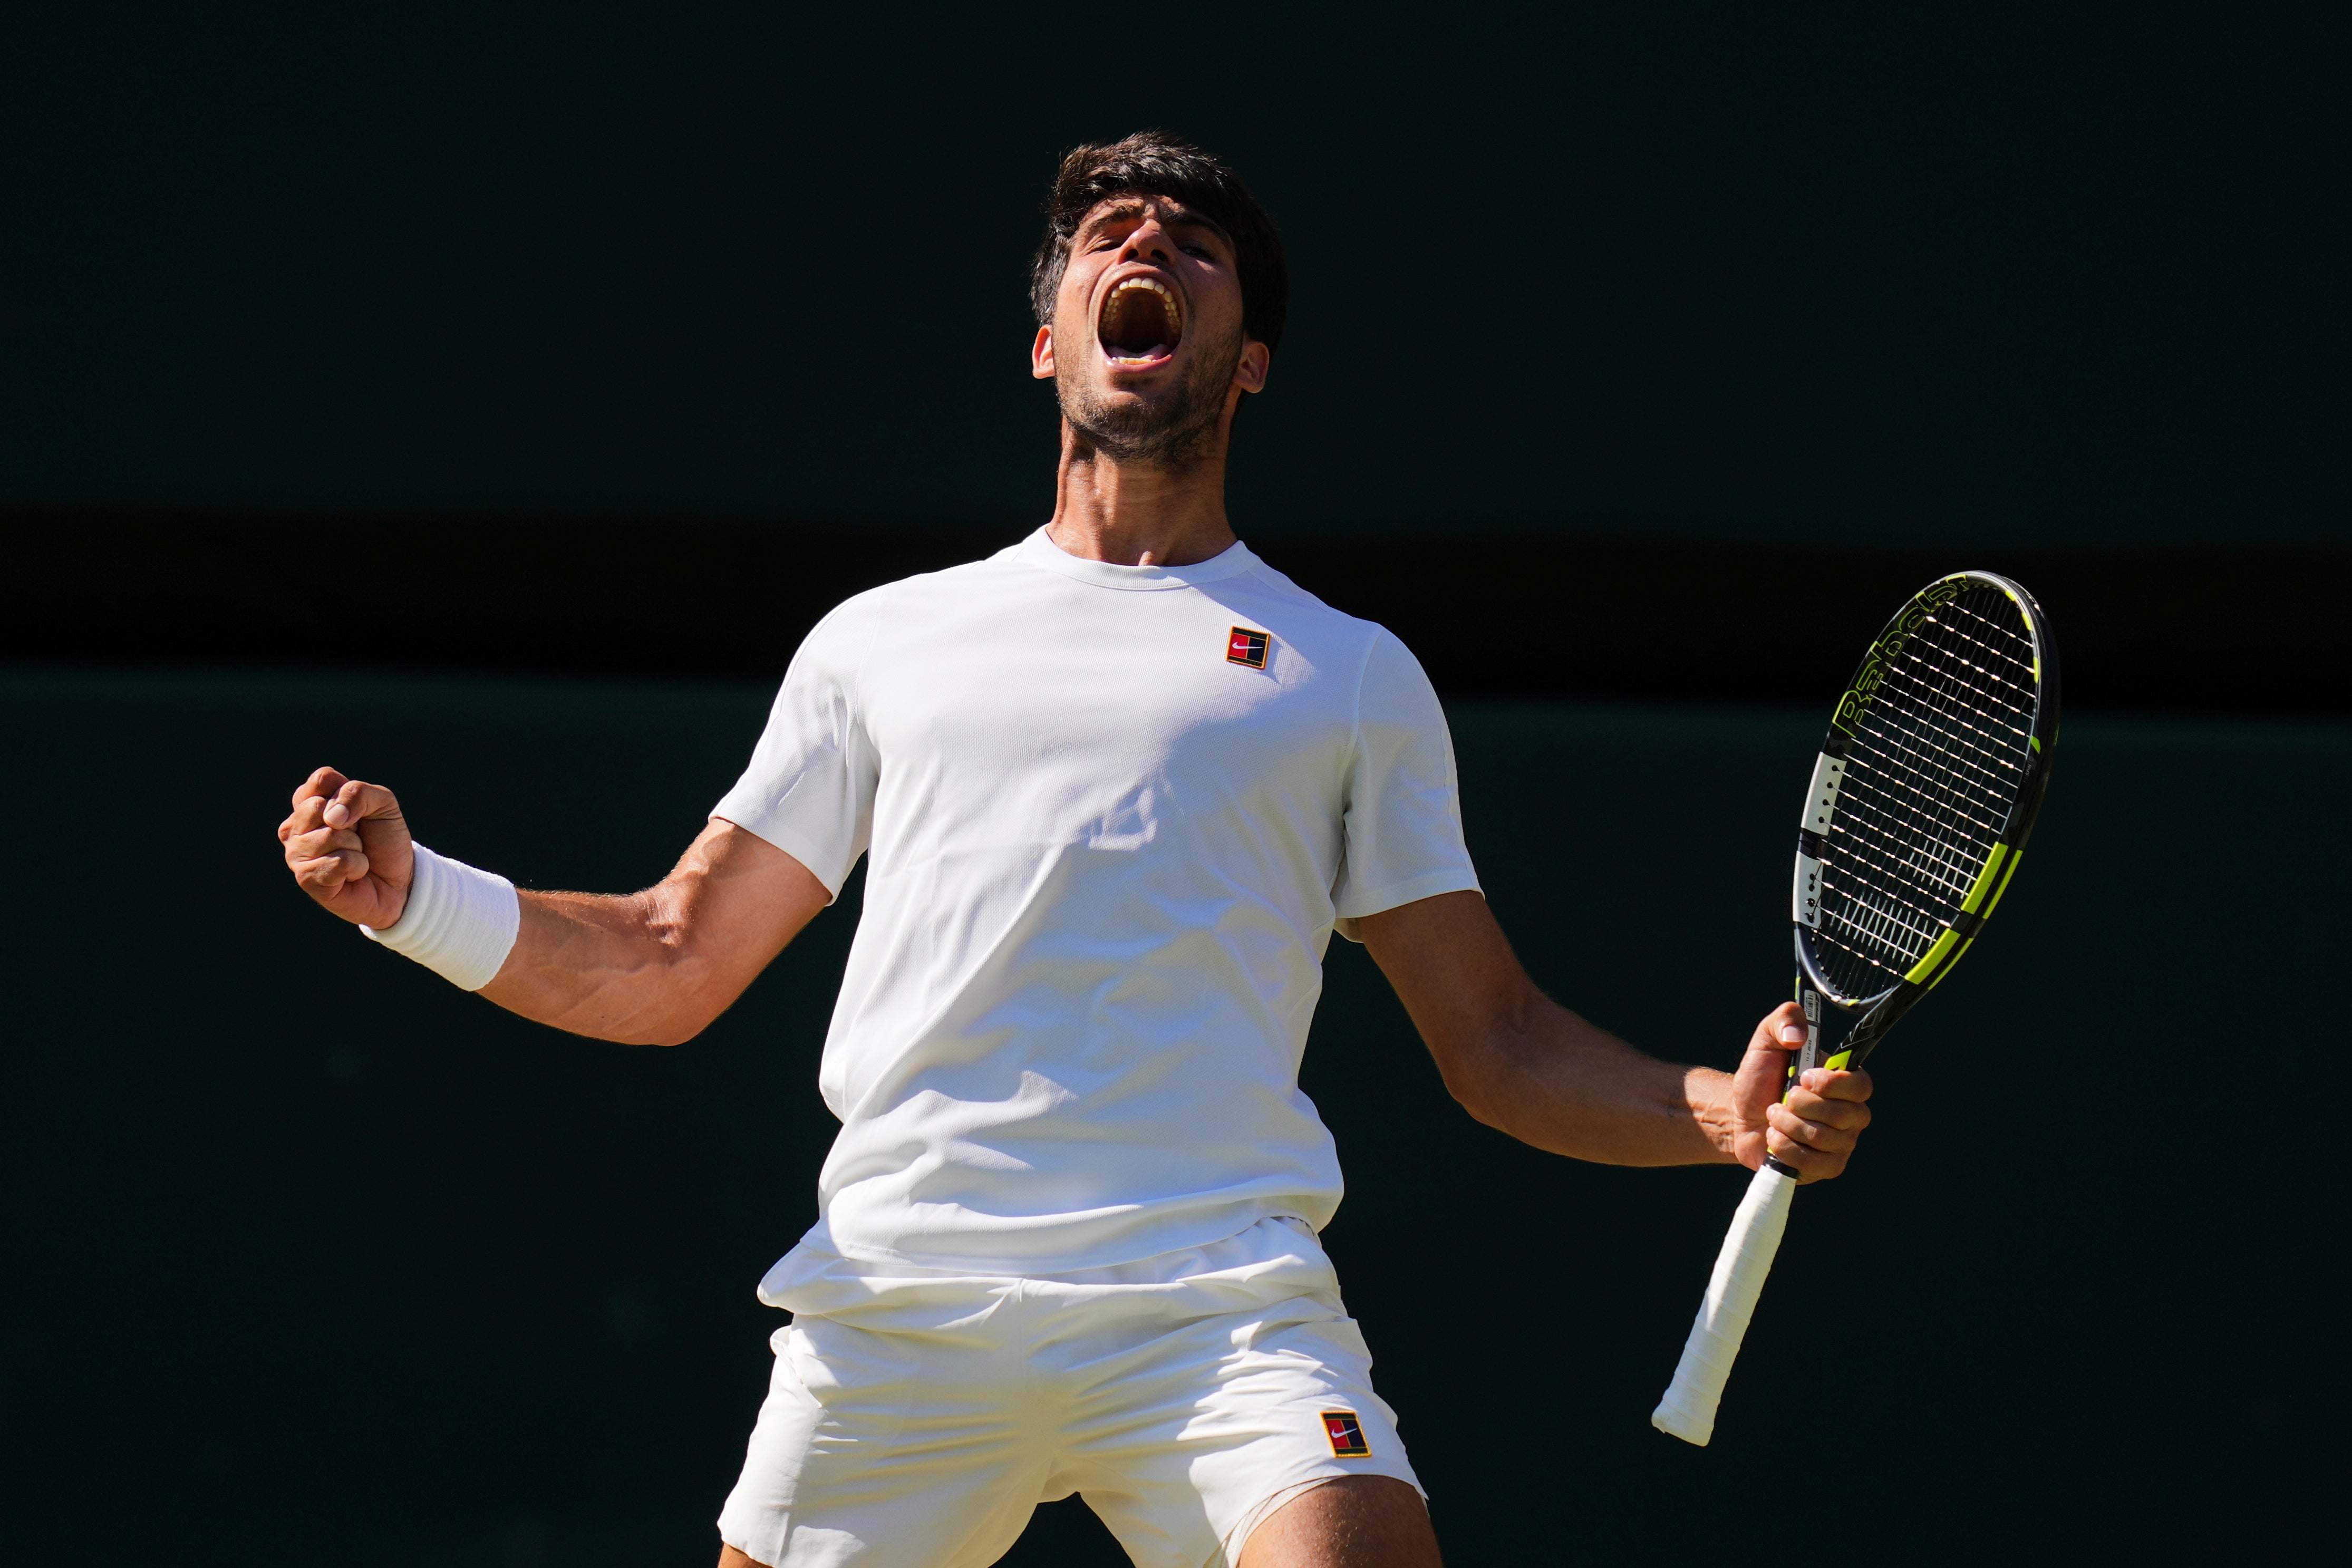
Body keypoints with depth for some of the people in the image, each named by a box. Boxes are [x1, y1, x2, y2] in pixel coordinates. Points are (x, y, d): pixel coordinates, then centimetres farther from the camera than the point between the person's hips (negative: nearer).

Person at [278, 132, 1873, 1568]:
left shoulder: (1353, 676, 17)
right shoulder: (884, 641, 20)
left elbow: (1500, 1044, 15)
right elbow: (666, 971, 21)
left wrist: (1732, 1112, -3)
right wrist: (407, 889, 6)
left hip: (1223, 1316, -1)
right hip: (900, 1303, 1)